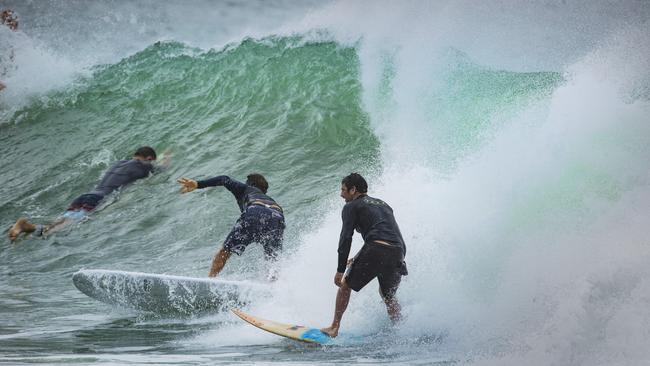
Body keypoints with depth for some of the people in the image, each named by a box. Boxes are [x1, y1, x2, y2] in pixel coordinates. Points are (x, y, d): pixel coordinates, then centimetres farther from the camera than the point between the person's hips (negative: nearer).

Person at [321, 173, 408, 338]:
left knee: (345, 285, 12)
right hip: (398, 253, 6)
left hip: (376, 250, -6)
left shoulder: (351, 206, 12)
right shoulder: (383, 204, 32)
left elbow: (346, 237, 0)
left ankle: (334, 328, 9)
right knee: (387, 295, 27)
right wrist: (358, 259, 39)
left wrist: (340, 270, -2)